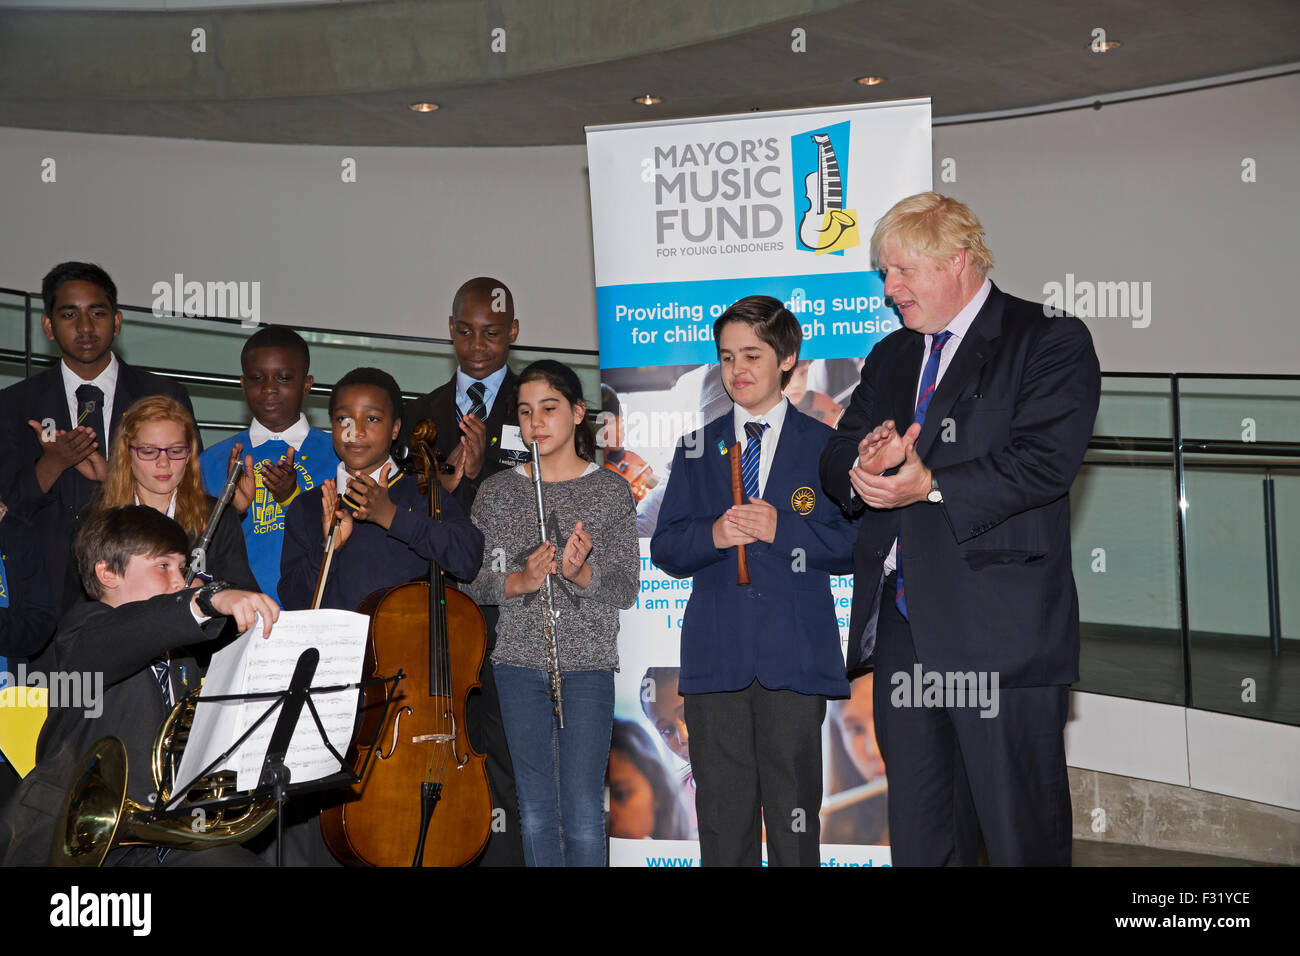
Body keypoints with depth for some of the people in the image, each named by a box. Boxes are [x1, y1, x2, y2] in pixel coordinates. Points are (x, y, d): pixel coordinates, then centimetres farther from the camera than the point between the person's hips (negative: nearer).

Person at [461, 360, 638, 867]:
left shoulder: (610, 490, 1)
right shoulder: (496, 492, 6)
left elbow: (626, 589, -1)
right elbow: (472, 583, 4)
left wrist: (581, 573, -21)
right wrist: (519, 582, -15)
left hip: (587, 662, -2)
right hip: (518, 663, 2)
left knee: (583, 811, -1)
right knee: (535, 810, 9)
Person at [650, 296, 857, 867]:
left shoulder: (826, 447, 7)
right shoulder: (697, 450, 14)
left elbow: (852, 546, 1)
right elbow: (665, 551, 9)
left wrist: (782, 528, -13)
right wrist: (712, 535, -10)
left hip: (795, 656, -2)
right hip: (715, 658, 2)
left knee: (794, 812, 2)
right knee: (722, 814, 5)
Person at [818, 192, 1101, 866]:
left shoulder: (1051, 342, -1)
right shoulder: (889, 357, 20)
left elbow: (1045, 461, -14)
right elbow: (836, 456, 14)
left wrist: (931, 485, -19)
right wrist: (863, 469, -9)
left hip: (1002, 632, -6)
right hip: (901, 626, 6)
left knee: (1023, 834, 2)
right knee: (918, 834, 13)